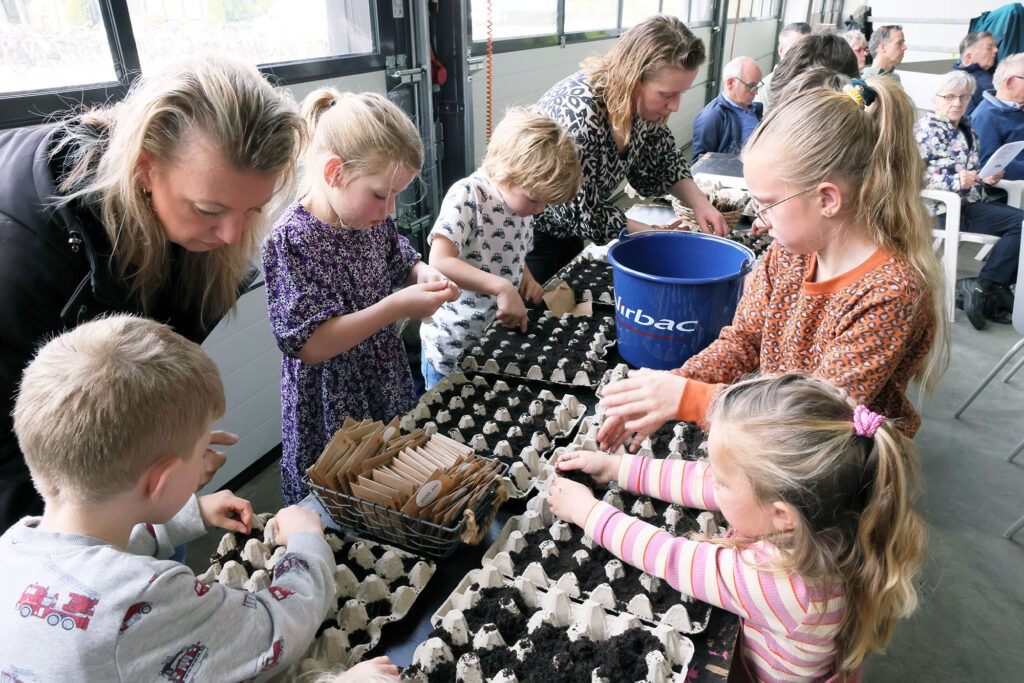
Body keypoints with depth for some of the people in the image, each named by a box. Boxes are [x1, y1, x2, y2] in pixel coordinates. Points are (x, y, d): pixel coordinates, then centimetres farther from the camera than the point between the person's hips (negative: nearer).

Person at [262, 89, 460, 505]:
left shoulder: (374, 219, -4)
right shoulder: (290, 240, -24)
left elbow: (401, 261, 16)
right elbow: (307, 345, -28)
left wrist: (422, 274, -9)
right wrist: (395, 308, -32)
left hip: (390, 385, 7)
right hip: (333, 407, -6)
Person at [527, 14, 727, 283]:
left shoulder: (640, 100, -11)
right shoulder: (580, 114, -34)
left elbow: (663, 160, 4)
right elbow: (585, 214, -28)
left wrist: (699, 202, -12)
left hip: (568, 231, 7)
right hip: (531, 234, -7)